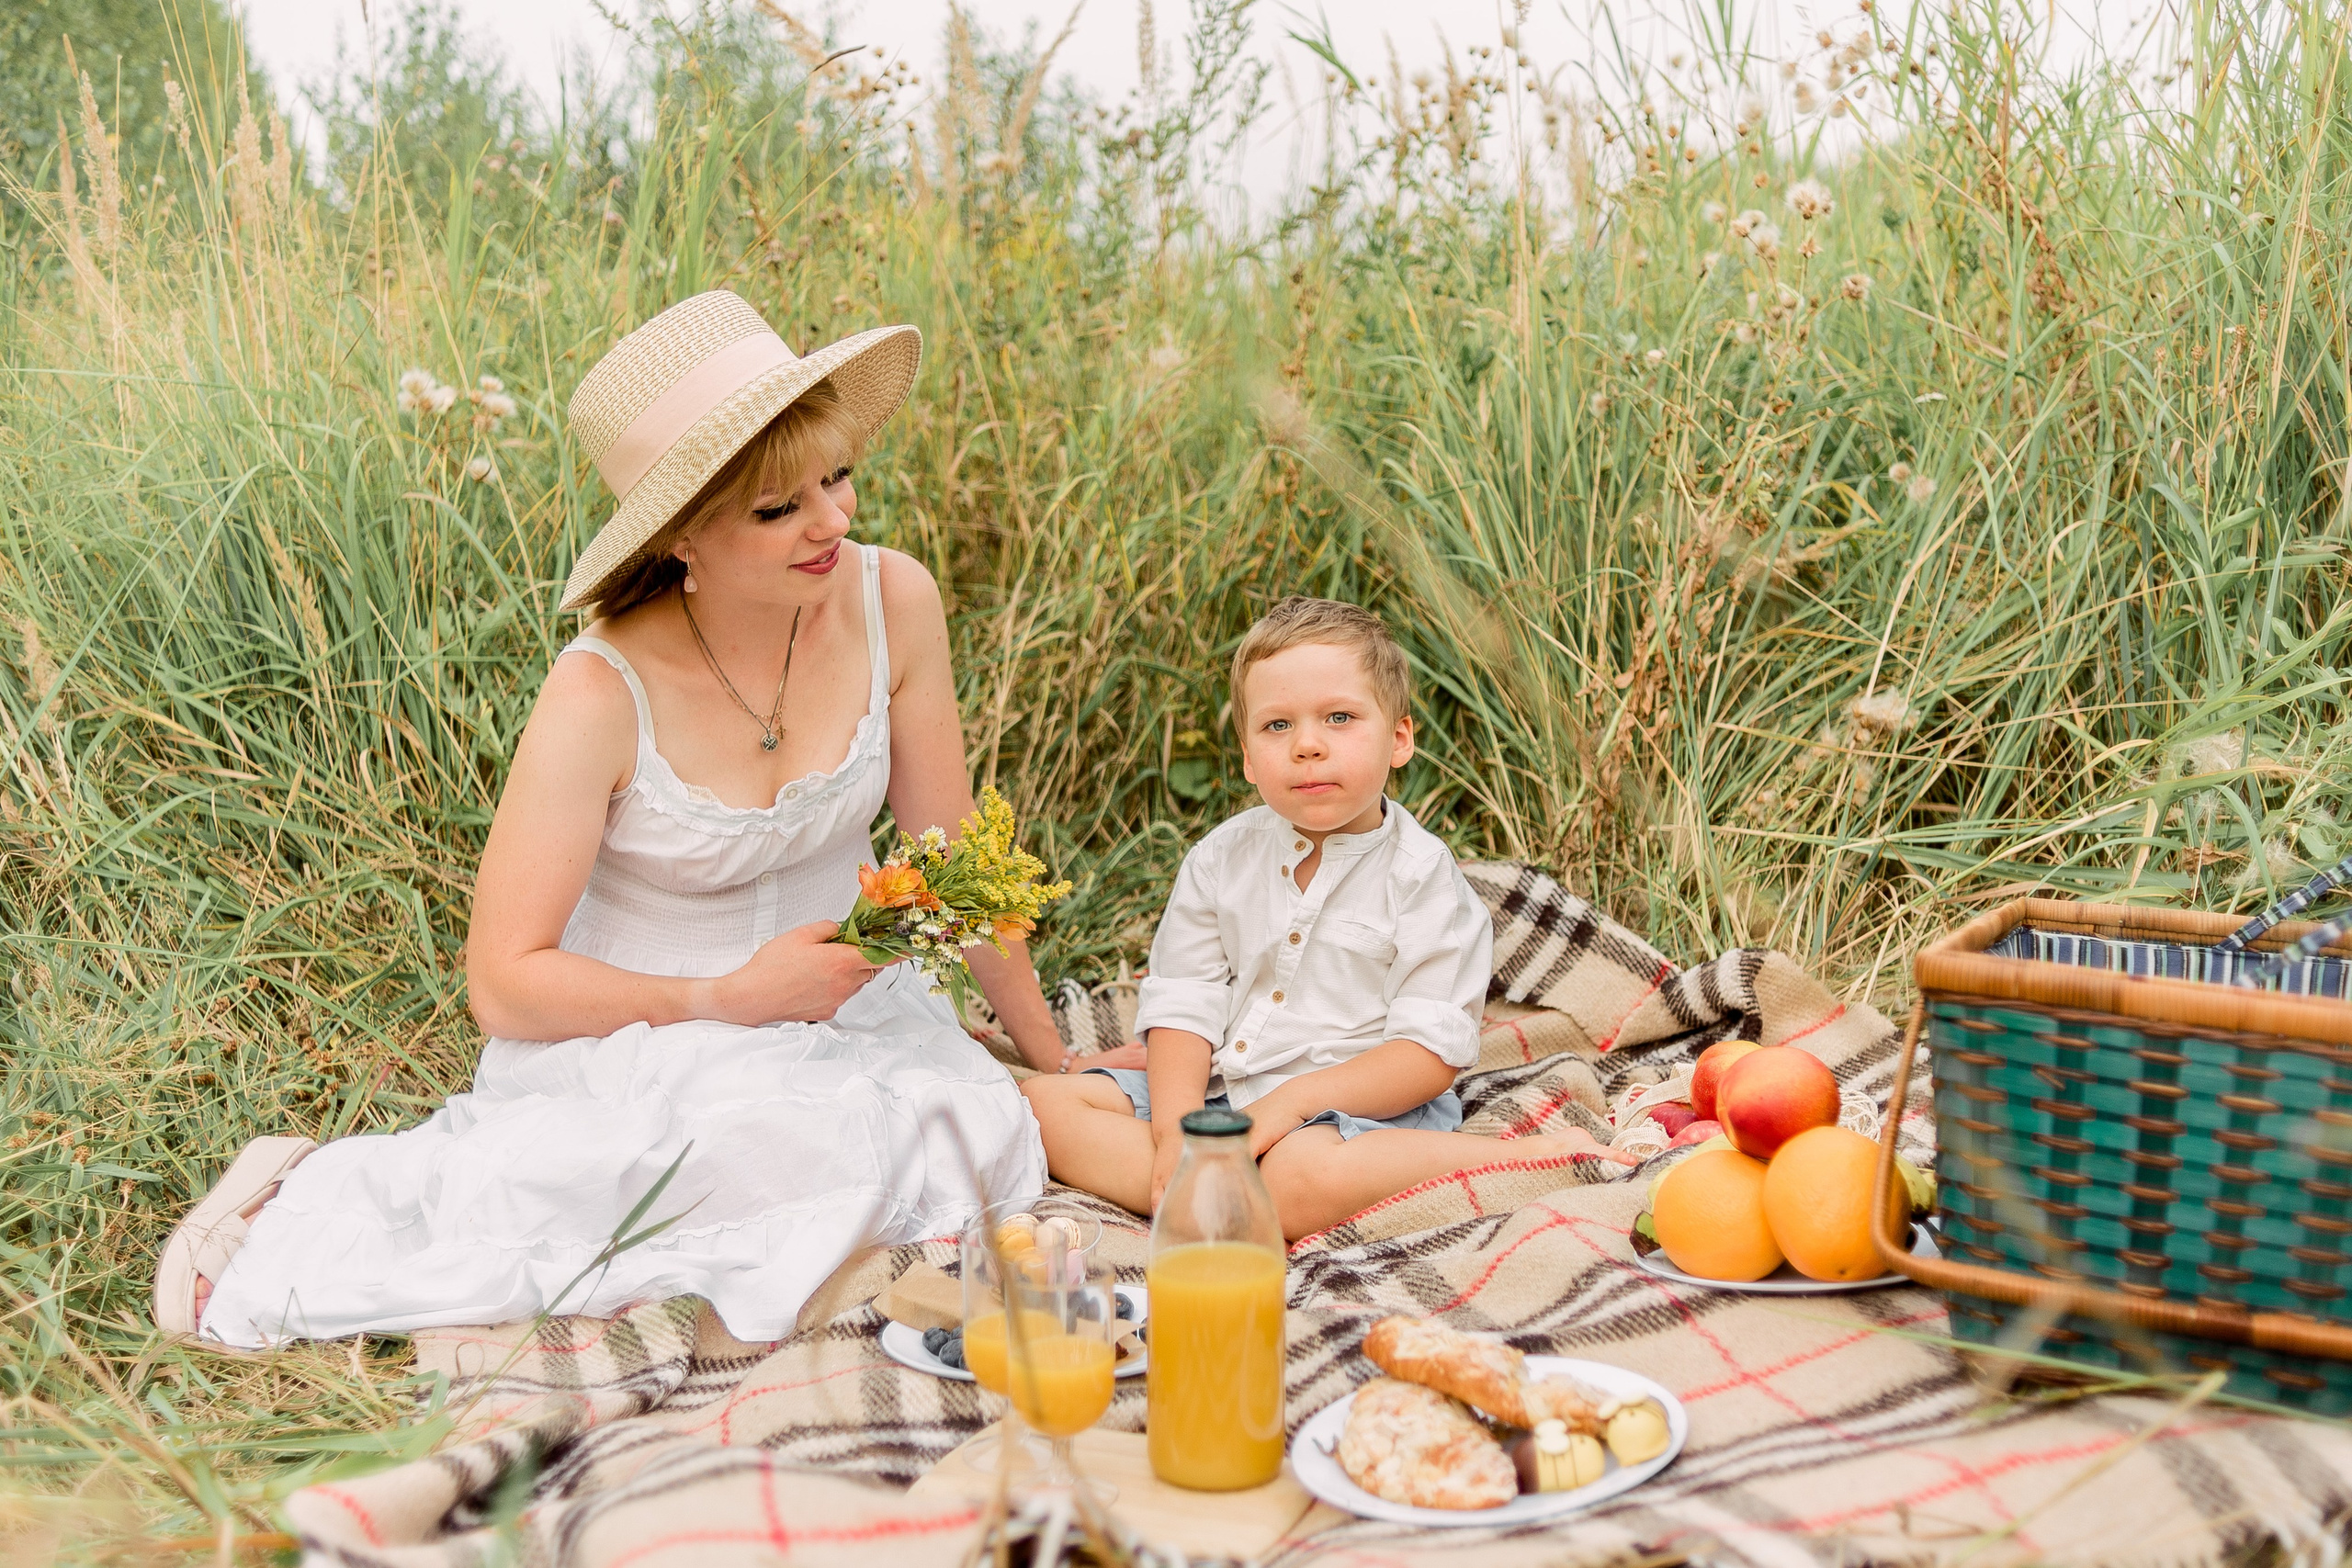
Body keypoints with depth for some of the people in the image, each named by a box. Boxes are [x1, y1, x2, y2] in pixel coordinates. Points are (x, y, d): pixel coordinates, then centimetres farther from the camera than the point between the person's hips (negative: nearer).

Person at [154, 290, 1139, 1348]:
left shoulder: (891, 605, -10)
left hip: (840, 1011, 5)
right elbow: (505, 982, -16)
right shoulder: (605, 693, -21)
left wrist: (1051, 1057, 9)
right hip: (634, 1034, -5)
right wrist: (730, 998, -21)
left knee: (966, 1129, -27)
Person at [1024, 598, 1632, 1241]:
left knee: (1302, 1172, -41)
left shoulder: (1421, 874, -8)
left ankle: (1514, 1154, -24)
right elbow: (1181, 1007, 2)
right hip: (1219, 1092, 7)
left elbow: (1433, 1055, -13)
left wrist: (1293, 1099, -23)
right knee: (1044, 1099, -9)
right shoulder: (1221, 860, 7)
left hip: (1364, 1106, -7)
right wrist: (1176, 1131, -17)